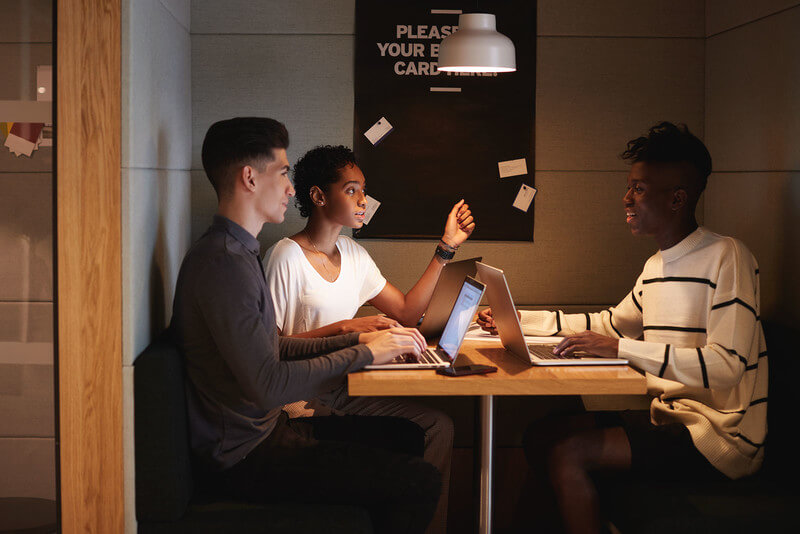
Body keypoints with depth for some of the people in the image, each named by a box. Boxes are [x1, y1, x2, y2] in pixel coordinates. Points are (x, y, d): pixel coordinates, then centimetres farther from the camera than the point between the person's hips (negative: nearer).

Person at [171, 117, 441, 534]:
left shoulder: (239, 252, 13)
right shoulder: (223, 264, -22)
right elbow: (268, 385, -27)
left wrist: (359, 339, 8)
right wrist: (365, 354, -17)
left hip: (264, 429, 11)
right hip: (244, 457, -11)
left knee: (405, 436, 17)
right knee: (420, 482, -16)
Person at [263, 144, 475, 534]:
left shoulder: (353, 255, 12)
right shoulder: (286, 258, -13)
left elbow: (408, 312, 14)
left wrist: (447, 247, 12)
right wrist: (344, 329, -22)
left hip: (344, 390, 8)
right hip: (299, 400, -8)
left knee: (438, 425, -11)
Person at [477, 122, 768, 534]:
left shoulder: (726, 258, -15)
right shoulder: (657, 266, 13)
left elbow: (726, 366, -25)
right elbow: (612, 323, 27)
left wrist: (620, 348, -27)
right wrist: (518, 319, 21)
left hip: (720, 436, -9)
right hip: (665, 417, 9)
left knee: (568, 453, -20)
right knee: (540, 436, 2)